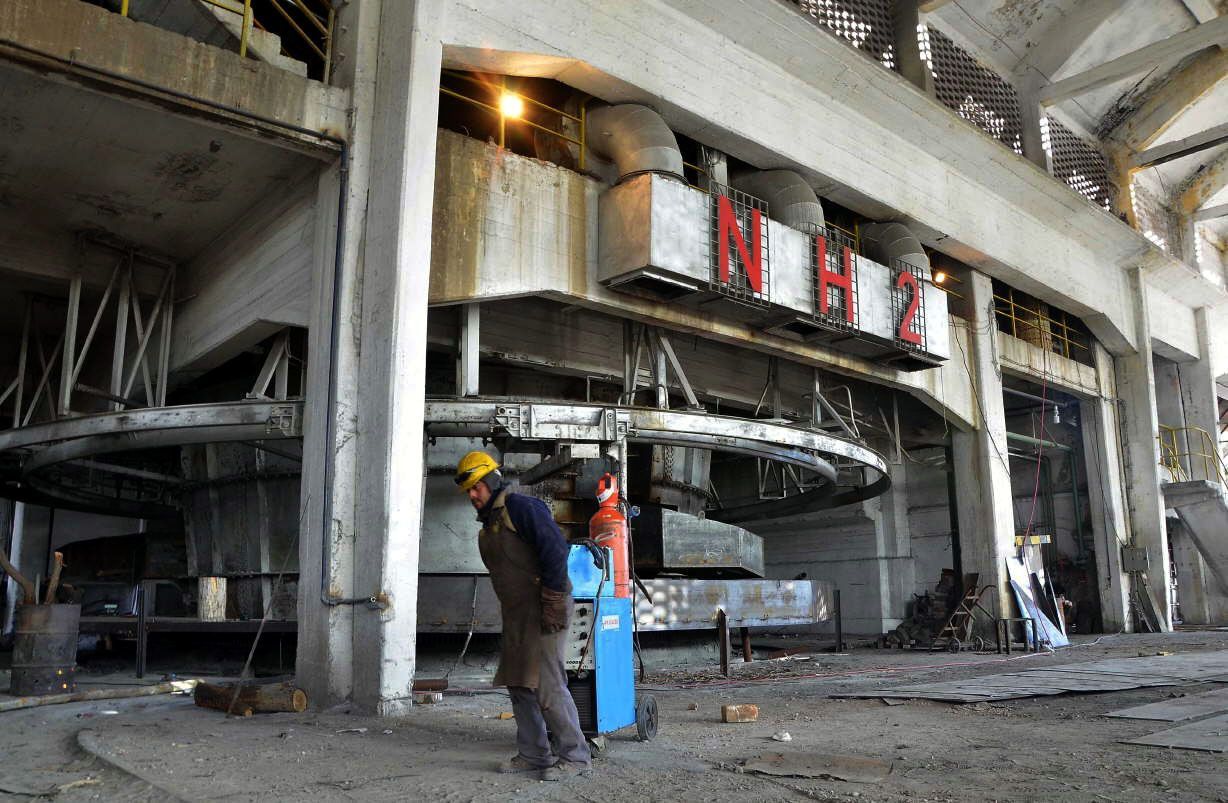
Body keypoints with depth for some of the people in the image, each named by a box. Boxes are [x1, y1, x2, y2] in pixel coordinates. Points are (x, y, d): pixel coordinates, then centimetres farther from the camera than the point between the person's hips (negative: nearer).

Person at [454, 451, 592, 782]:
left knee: (546, 682, -10)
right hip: (515, 613, 10)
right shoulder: (488, 524, 18)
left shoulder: (521, 507, -11)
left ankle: (576, 758, -1)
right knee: (519, 683, 11)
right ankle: (534, 755, 22)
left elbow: (555, 549, -20)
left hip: (542, 608, -10)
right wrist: (507, 613, 17)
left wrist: (553, 603, -21)